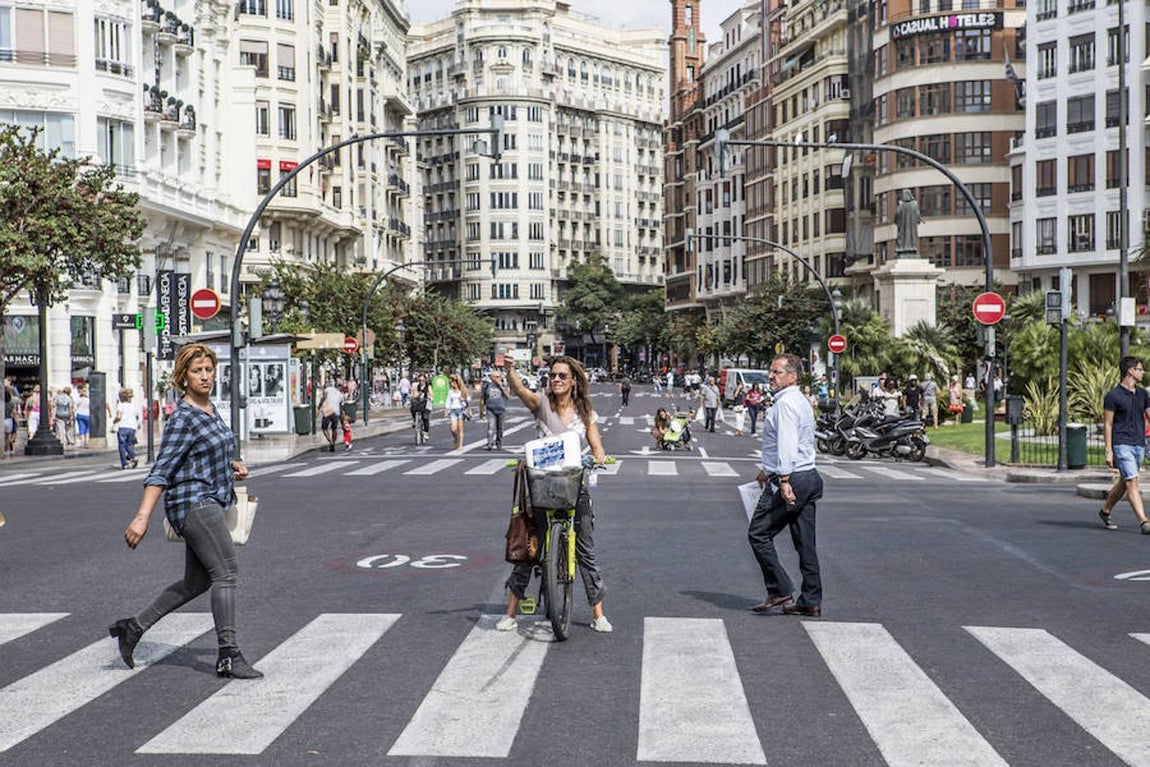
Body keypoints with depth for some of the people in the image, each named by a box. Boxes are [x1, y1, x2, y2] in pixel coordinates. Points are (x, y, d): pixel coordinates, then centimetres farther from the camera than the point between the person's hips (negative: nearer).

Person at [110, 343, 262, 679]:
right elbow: (161, 471, -17)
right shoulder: (182, 419, -12)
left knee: (196, 582, 12)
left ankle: (133, 627, 22)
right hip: (193, 503, -10)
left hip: (210, 503, 10)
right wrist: (142, 518, -23)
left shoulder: (212, 410, 14)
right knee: (225, 572, -14)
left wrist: (232, 466, 9)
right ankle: (229, 656, -12)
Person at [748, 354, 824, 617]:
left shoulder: (785, 403, -13)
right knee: (805, 542, 9)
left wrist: (784, 480, -29)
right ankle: (811, 602, 10)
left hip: (790, 479, -10)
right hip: (809, 477, 10)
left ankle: (779, 590, -1)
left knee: (759, 534, -1)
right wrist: (767, 469, 36)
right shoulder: (800, 401, 19)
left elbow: (787, 444, -24)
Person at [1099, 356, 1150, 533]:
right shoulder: (1113, 396, -7)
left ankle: (1105, 511, 32)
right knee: (1132, 482, -12)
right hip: (1122, 445, -7)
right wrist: (1108, 451, -11)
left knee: (1124, 482, 15)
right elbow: (1107, 424, -6)